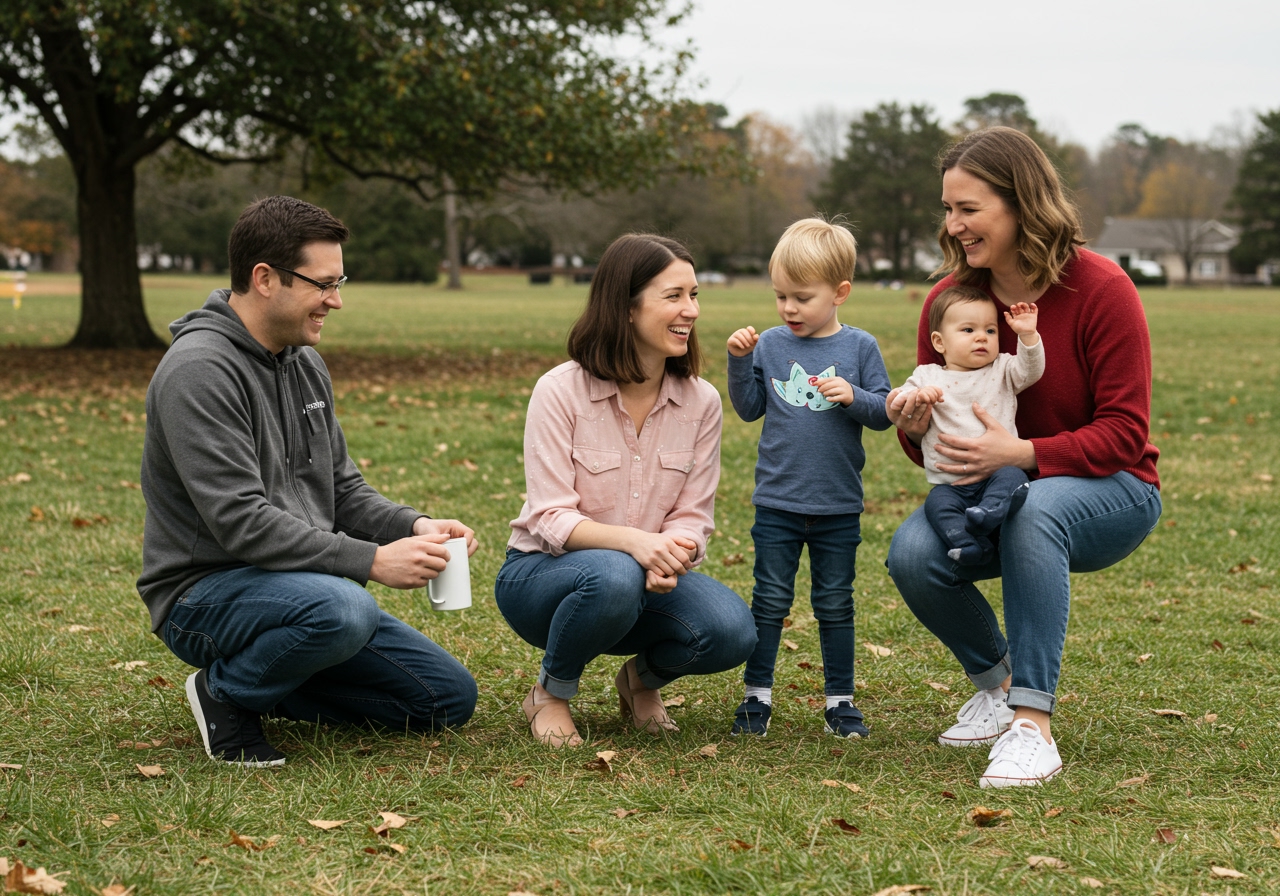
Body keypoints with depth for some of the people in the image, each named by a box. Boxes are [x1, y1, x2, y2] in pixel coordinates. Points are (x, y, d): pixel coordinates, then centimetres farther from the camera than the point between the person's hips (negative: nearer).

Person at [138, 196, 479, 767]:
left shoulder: (305, 365, 10)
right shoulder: (199, 370, -19)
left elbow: (342, 489, 16)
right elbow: (240, 520, -26)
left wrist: (413, 527, -5)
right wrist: (370, 560, -29)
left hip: (304, 586, 9)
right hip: (206, 592, -9)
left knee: (451, 697, 3)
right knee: (340, 609, -39)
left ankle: (264, 680, 12)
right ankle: (227, 693, -9)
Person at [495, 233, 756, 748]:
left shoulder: (701, 402, -3)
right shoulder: (560, 391, -15)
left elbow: (693, 517, -3)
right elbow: (551, 519, -20)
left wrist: (671, 555, -28)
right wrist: (633, 541, -39)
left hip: (647, 573, 4)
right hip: (541, 572, -3)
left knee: (731, 631, -27)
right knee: (613, 576, -39)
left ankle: (644, 678, 9)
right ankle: (551, 694, -8)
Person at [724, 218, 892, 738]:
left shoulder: (859, 347, -2)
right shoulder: (770, 346, 1)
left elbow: (884, 412, -1)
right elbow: (749, 409, 5)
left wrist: (854, 397, -20)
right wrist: (739, 361, -8)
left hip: (839, 505, -1)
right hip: (777, 501, 1)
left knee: (835, 603, 10)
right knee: (770, 601, 6)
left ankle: (840, 700, 19)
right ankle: (757, 695, 15)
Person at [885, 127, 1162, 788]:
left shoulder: (1101, 289, -16)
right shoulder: (949, 298, -3)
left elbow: (1124, 432, -18)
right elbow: (940, 450, 3)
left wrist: (1021, 454, -32)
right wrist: (915, 429, -23)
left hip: (1111, 491, -4)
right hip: (995, 493, 5)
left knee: (1035, 508, -39)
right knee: (911, 555, -24)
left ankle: (1032, 724, -35)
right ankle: (995, 682, 5)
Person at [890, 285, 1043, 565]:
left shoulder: (1002, 371, 13)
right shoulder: (927, 377, 13)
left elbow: (1031, 370, -3)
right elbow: (895, 406, 5)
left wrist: (1028, 335, -18)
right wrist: (916, 396, -16)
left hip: (996, 475, -1)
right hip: (951, 485, 1)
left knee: (1013, 478, -33)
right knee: (937, 503, -28)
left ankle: (986, 515, -55)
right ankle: (969, 544, -42)